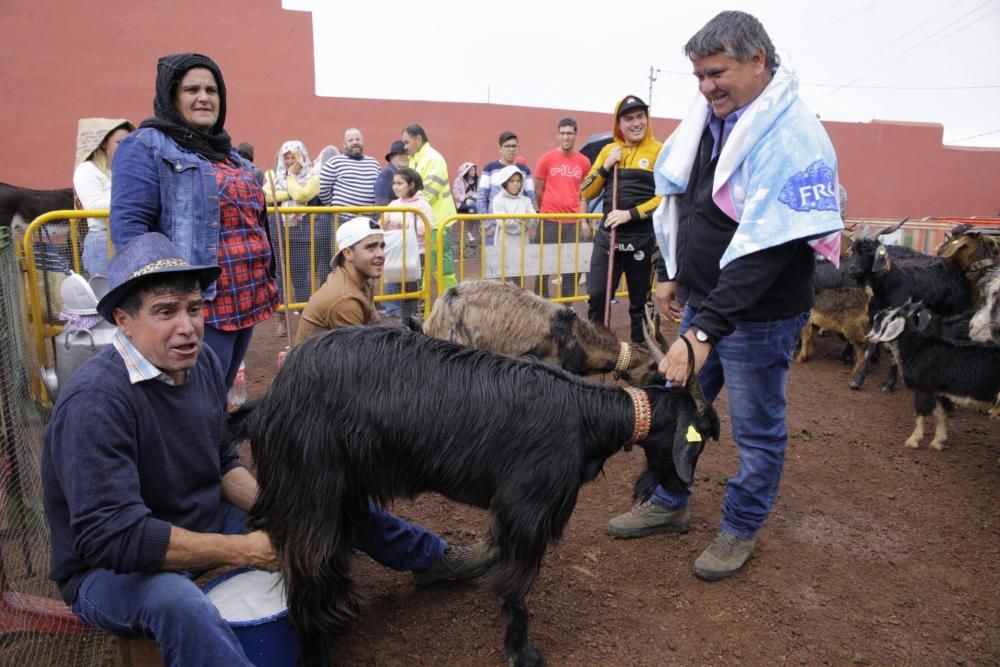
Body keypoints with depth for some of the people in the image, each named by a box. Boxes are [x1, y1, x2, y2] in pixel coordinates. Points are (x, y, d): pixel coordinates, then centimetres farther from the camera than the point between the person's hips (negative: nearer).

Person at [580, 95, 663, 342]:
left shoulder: (659, 151, -3)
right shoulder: (608, 150, 11)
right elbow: (586, 193, 11)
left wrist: (631, 214, -18)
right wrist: (605, 167, -4)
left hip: (642, 238, -3)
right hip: (607, 235, 4)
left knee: (639, 302, 8)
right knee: (597, 296, 2)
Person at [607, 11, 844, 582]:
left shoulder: (792, 138, -21)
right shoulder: (713, 118, 3)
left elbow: (766, 249, -29)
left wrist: (706, 330, -33)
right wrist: (678, 275, 16)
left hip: (758, 316, -8)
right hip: (702, 302, 8)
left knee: (757, 431, 9)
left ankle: (741, 530, 29)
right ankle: (669, 504, 37)